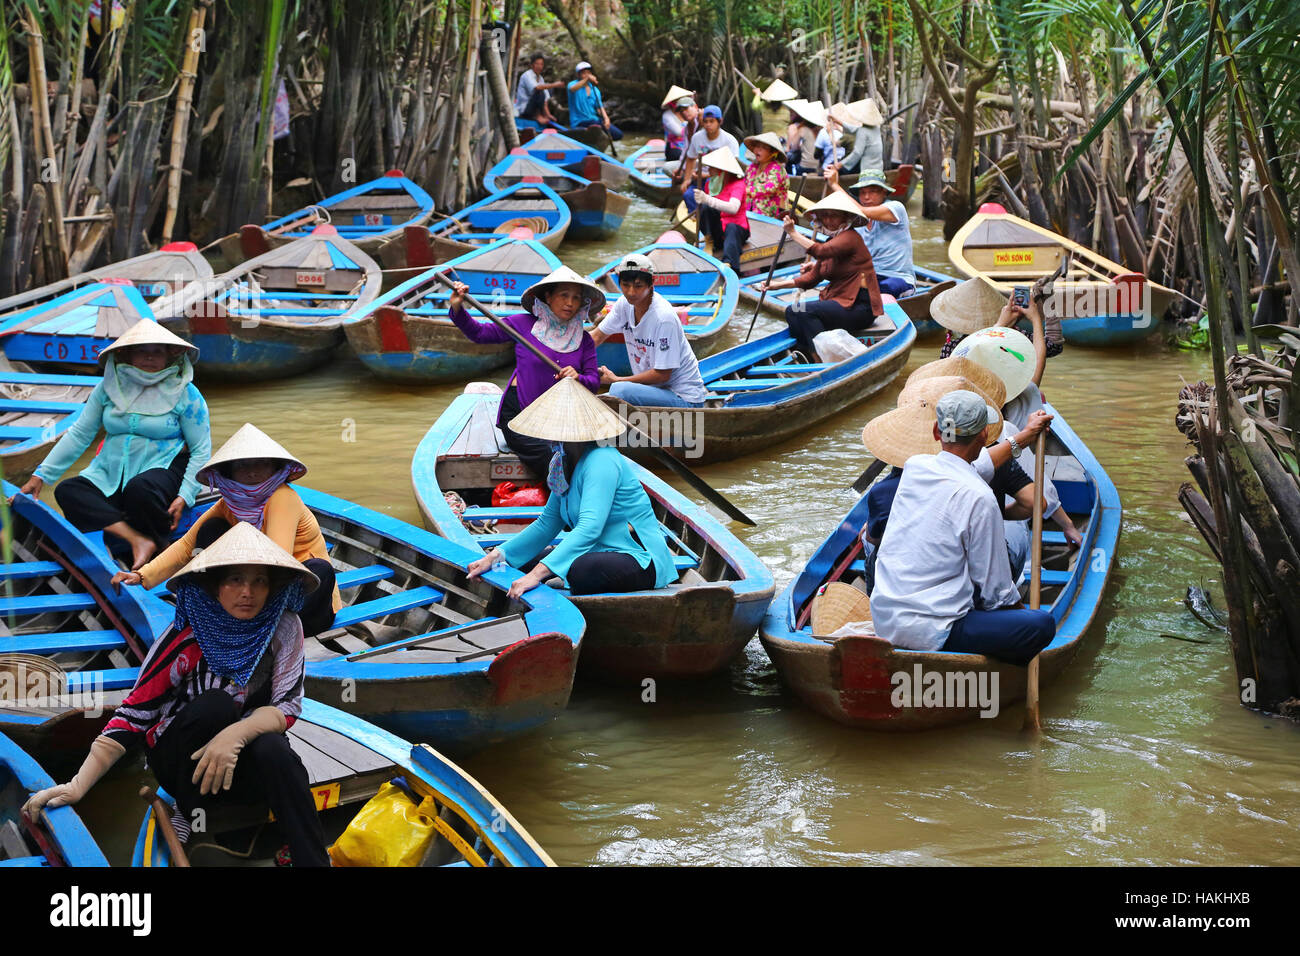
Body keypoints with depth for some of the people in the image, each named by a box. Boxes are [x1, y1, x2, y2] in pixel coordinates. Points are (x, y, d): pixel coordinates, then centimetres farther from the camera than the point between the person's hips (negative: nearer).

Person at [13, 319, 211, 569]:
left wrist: (184, 496, -16)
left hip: (163, 467, -4)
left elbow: (201, 450, -2)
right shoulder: (110, 387, 6)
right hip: (111, 473, 4)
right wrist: (41, 475, 2)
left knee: (140, 490, -38)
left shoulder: (185, 394, -2)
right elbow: (79, 434, 9)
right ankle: (138, 539, -39)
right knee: (67, 492, -24)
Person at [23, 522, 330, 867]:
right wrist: (77, 785, -26)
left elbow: (288, 705, -14)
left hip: (242, 756, 1)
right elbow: (134, 712, -18)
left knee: (273, 749, -33)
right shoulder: (187, 638, -17)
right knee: (215, 704, -31)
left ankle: (315, 860, -27)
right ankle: (187, 813, -12)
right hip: (178, 759, -1)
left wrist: (237, 733, -35)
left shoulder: (283, 628, -11)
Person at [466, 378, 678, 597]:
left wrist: (538, 573, -41)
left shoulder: (602, 462, -21)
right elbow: (547, 523, 16)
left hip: (640, 561, -9)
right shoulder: (563, 461, 9)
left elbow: (589, 527, -33)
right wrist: (496, 556, 6)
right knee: (524, 564, 3)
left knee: (580, 571, -37)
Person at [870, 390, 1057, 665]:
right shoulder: (979, 498, -16)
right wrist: (1017, 606, 14)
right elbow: (994, 586, -8)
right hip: (930, 631, -8)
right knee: (1044, 624, -5)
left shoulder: (913, 466, 4)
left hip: (883, 620, 8)